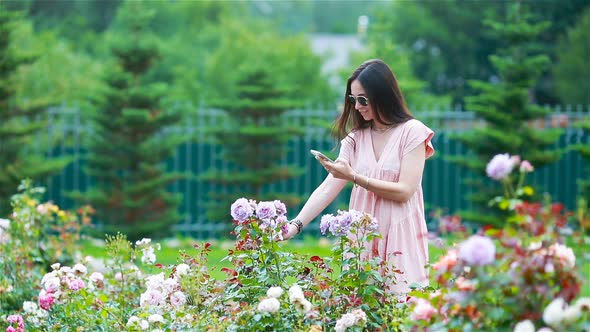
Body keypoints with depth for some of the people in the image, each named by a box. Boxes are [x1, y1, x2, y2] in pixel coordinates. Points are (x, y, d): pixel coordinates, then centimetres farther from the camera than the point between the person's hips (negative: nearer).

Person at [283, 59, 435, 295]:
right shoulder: (356, 138, 11)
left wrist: (353, 177, -16)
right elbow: (327, 189, 3)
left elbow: (404, 191, -11)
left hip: (400, 239, -4)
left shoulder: (411, 132, -3)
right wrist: (296, 225, -11)